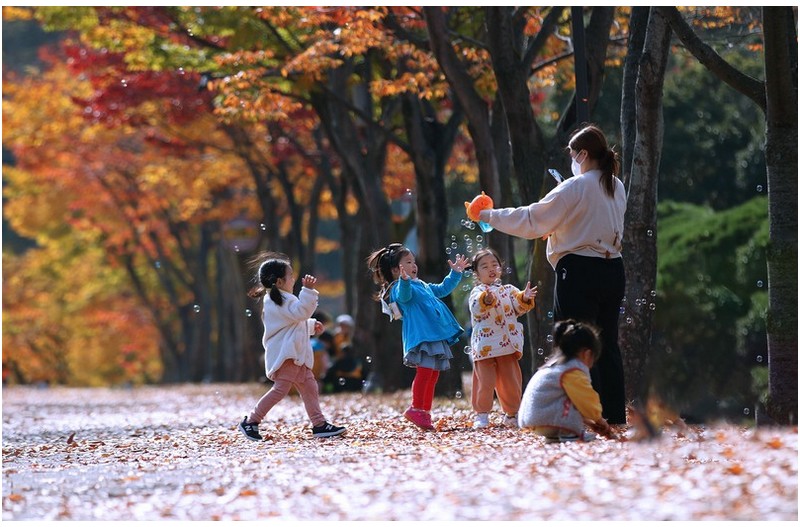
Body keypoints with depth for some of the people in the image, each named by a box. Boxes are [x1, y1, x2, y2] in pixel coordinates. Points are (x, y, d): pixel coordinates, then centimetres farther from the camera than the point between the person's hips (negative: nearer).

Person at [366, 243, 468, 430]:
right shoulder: (399, 288, -4)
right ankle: (416, 409, -15)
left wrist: (455, 273, 35)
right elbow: (404, 295, -27)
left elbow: (443, 289, 39)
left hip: (438, 336, 9)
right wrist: (404, 280, -46)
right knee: (424, 371, -18)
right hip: (421, 336, -9)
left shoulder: (424, 286, 26)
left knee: (433, 375, 7)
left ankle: (425, 411, 11)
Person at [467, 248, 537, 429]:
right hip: (485, 345, -4)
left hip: (508, 345, 4)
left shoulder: (508, 290, 12)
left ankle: (512, 414, 21)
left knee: (511, 380, 8)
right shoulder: (478, 292, -1)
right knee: (485, 381, -5)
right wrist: (485, 300, -44)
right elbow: (475, 308, -22)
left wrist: (525, 298, -23)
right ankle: (482, 415, 5)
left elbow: (519, 307, 0)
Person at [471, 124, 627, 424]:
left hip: (580, 272, -7)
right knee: (607, 343, 10)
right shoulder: (616, 188, 11)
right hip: (612, 271, 8)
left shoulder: (576, 188, -12)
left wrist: (490, 216, -1)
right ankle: (615, 415, 9)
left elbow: (531, 220, -10)